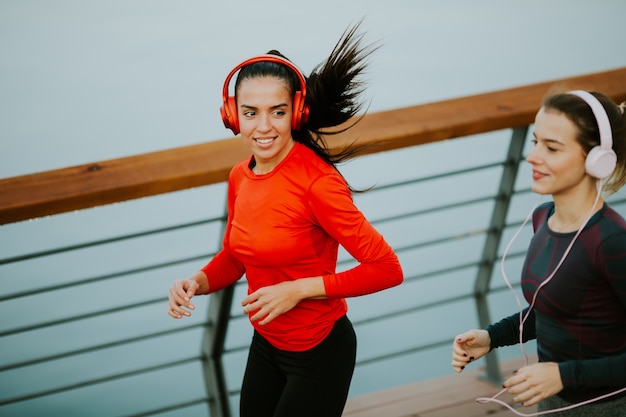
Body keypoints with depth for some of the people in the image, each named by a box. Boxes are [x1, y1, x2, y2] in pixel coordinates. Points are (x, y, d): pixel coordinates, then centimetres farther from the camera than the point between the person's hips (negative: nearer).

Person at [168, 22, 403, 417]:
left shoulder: (317, 181, -24)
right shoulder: (240, 178, -3)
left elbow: (387, 269, -23)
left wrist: (299, 289, -25)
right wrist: (197, 282, -7)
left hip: (318, 353, -7)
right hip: (265, 345, 7)